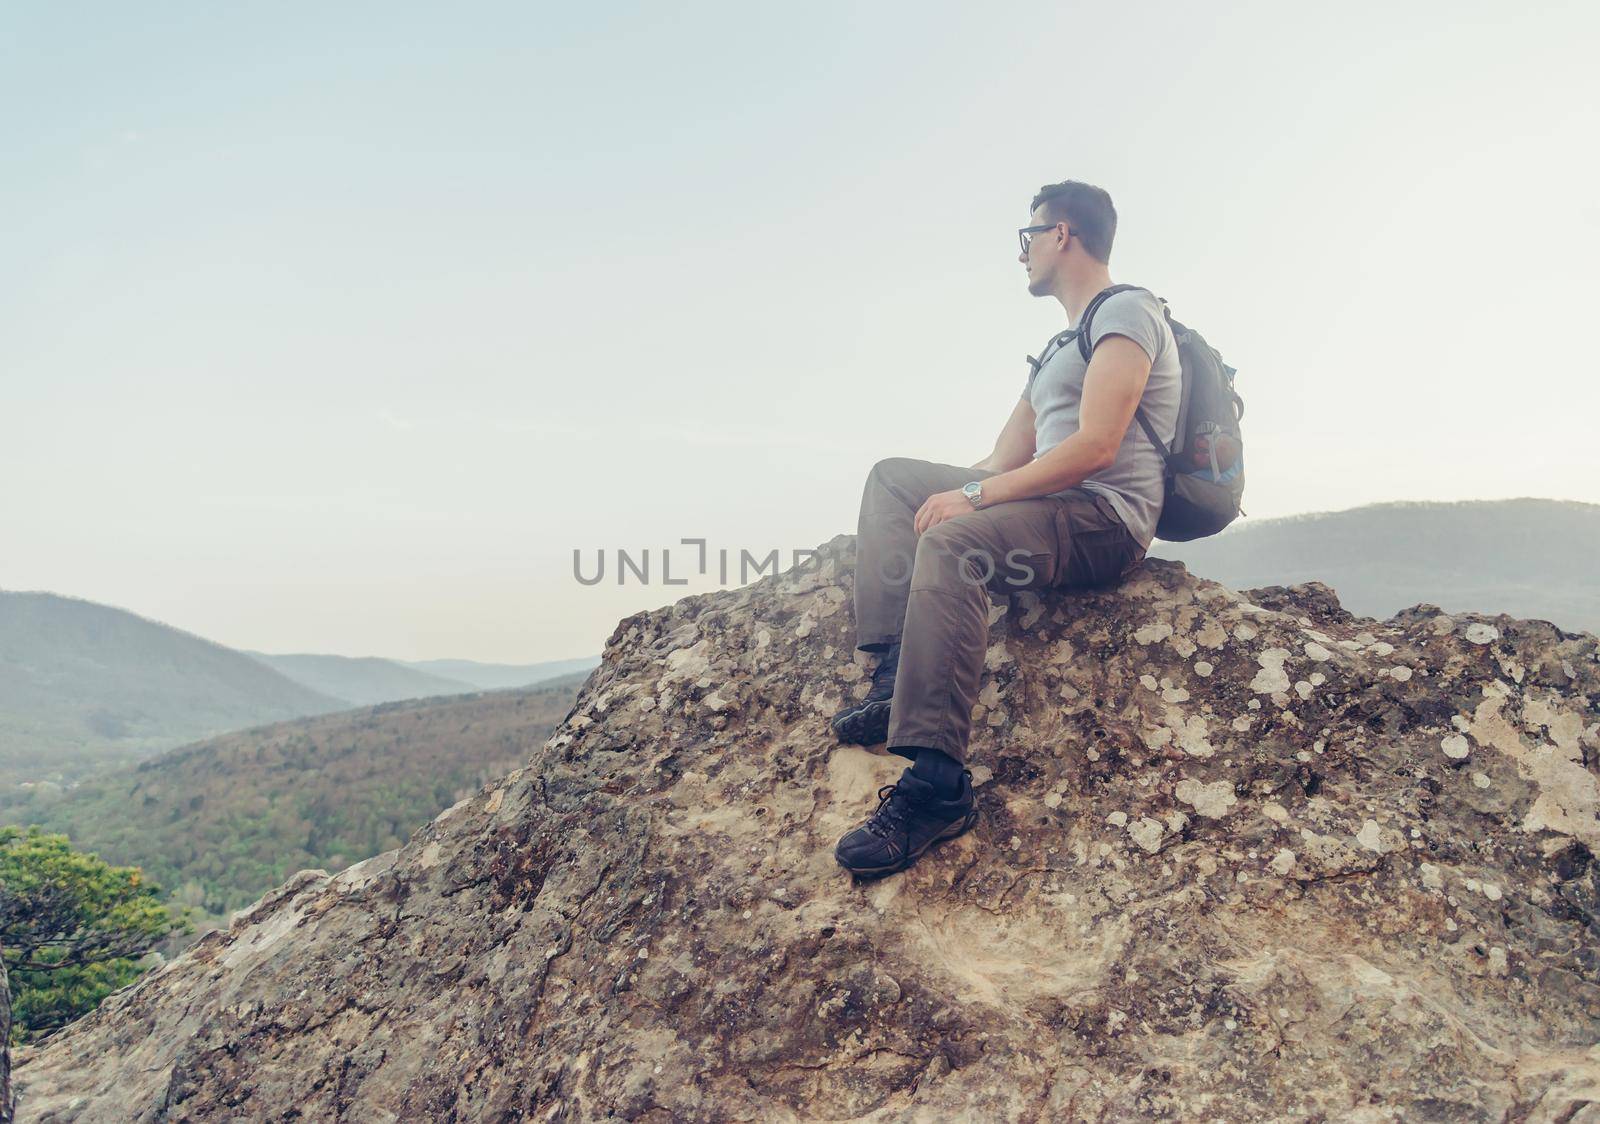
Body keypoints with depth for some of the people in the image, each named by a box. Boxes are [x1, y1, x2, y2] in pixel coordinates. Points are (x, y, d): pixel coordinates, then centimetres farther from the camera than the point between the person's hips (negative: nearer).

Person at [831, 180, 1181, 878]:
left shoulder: (1127, 311, -3)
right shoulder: (1059, 348, 28)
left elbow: (1095, 447, -18)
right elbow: (1007, 461, 21)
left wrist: (973, 496, -19)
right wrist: (959, 495, 3)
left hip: (1106, 518, -10)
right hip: (1051, 508, 10)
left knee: (950, 544, -35)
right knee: (891, 477, 7)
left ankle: (938, 785, -41)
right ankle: (894, 675, -12)